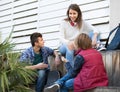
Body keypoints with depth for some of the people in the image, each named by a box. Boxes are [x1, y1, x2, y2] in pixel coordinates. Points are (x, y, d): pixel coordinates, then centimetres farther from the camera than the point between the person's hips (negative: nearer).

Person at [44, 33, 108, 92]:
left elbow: (73, 73, 2)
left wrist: (66, 62, 16)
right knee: (71, 74, 18)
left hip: (88, 82, -7)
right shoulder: (97, 53, 11)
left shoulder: (80, 56, -7)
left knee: (64, 85, 11)